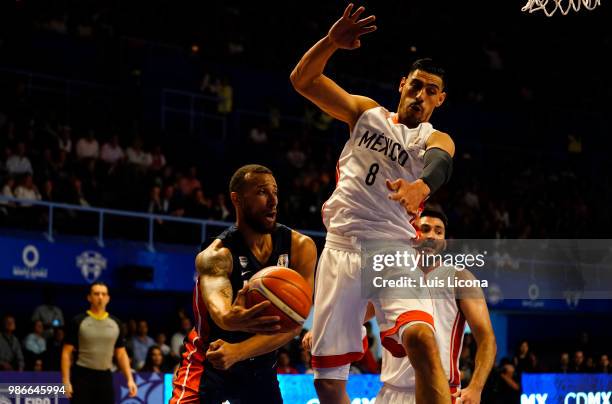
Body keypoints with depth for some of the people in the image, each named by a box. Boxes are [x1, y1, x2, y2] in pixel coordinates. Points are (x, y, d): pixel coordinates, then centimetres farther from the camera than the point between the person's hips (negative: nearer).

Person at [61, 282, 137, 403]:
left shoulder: (115, 323, 8)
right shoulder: (78, 322, -3)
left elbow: (121, 354, 13)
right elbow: (66, 353, -3)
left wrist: (130, 379, 2)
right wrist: (66, 381, -12)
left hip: (105, 377, 4)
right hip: (82, 377, -4)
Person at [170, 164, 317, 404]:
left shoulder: (300, 247, -13)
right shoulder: (216, 255, -23)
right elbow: (218, 307, -43)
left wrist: (238, 351, -38)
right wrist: (230, 319, -69)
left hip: (261, 366, 4)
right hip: (209, 360, -4)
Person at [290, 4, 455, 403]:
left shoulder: (436, 139, 4)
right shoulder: (366, 112, 13)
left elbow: (440, 162, -22)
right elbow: (302, 80, 5)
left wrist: (421, 185, -48)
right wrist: (331, 42, -15)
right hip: (342, 247, 3)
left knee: (420, 338, -30)